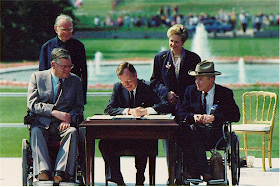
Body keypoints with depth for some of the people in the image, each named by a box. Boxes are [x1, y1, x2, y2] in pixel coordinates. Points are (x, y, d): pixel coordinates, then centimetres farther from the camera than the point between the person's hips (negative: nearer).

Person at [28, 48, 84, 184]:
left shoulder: (75, 80, 14)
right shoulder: (37, 77, 7)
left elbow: (79, 107, 11)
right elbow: (32, 104, -2)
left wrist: (69, 118, -12)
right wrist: (54, 112, -15)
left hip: (63, 126, 1)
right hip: (42, 124, -1)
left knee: (72, 132, -32)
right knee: (35, 132, -34)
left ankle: (61, 173, -42)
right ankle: (43, 172, -45)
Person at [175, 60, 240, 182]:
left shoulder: (225, 93, 4)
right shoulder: (191, 91, 13)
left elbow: (235, 116, -7)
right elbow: (180, 115, 7)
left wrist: (213, 117, -19)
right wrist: (193, 116, -15)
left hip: (215, 132, -3)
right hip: (195, 129, 3)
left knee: (194, 130, -35)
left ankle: (192, 170, -27)